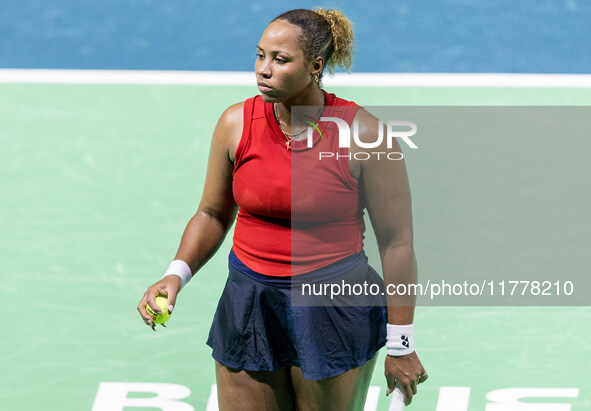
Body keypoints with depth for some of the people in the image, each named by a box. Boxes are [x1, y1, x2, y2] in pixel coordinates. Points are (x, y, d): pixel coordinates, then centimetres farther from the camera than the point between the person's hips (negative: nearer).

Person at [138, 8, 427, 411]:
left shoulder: (363, 134, -11)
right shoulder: (236, 124, -1)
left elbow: (397, 241, -6)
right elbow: (213, 215, 13)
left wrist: (400, 346, -5)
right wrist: (177, 274, -5)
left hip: (334, 315, -3)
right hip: (249, 310, 3)